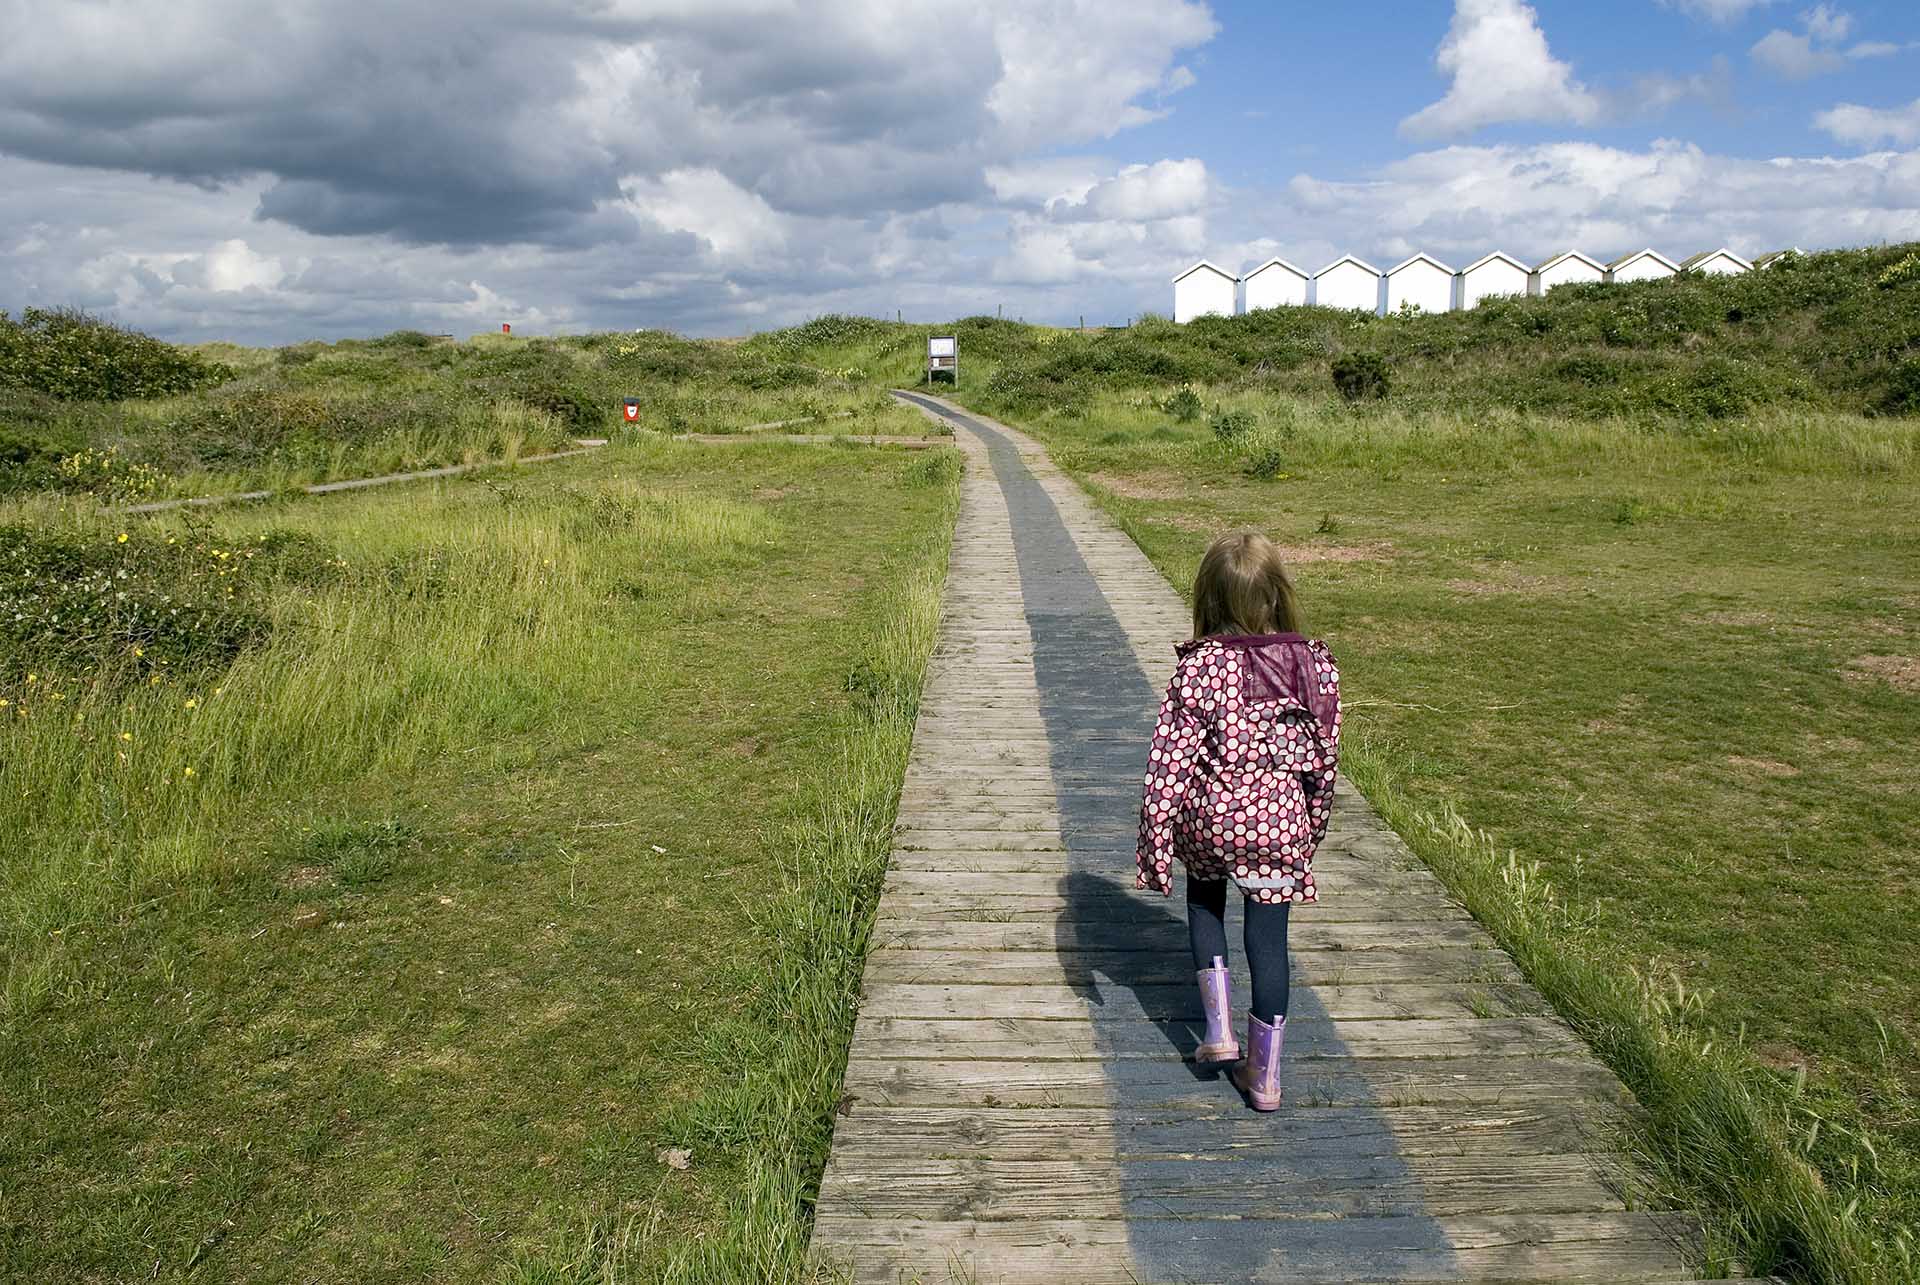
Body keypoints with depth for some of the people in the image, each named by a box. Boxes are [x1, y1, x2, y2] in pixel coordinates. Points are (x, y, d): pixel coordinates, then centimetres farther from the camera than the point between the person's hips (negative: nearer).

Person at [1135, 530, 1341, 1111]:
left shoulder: (1199, 667, -15)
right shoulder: (1317, 666, -6)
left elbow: (1171, 758, -14)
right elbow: (1326, 757, 4)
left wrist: (1155, 835, -5)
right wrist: (1314, 825, 18)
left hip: (1210, 819, -1)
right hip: (1282, 824, 1)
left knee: (1204, 898, 27)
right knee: (1268, 936, 11)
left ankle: (1219, 1028, 22)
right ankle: (1264, 1074, 21)